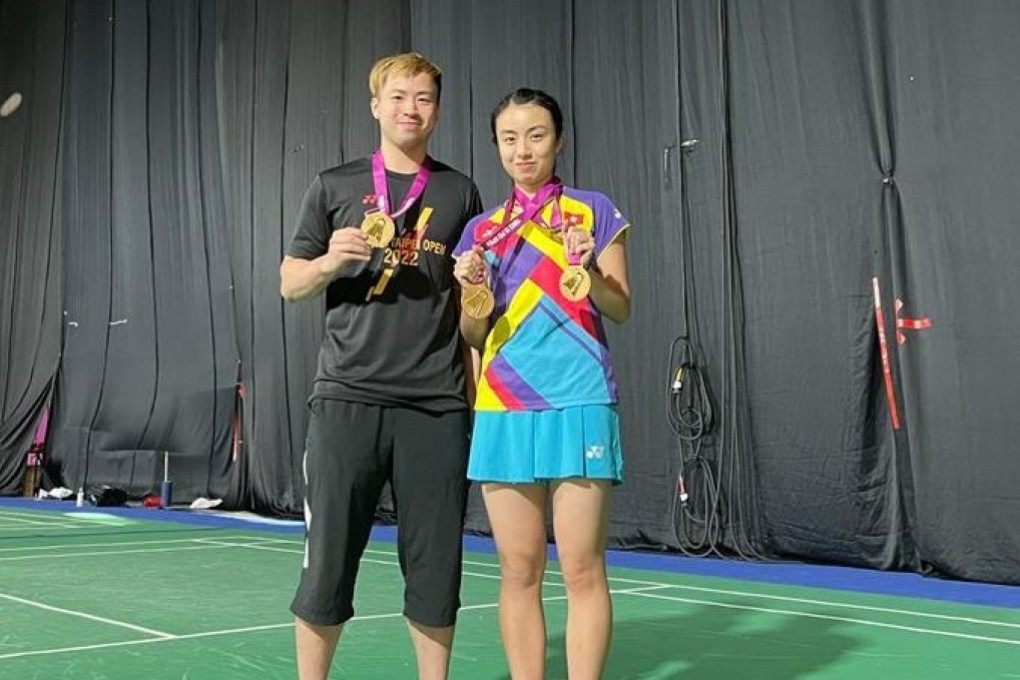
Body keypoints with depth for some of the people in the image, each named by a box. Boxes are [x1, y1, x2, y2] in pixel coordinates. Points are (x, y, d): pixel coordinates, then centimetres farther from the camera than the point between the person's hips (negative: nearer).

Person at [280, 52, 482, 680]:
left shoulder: (459, 192, 12)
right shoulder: (335, 186, 9)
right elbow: (290, 284, 9)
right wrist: (330, 261, -9)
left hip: (437, 403, 1)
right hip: (348, 396, -1)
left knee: (436, 563, 5)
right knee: (329, 560, 3)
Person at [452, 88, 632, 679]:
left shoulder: (593, 211, 6)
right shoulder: (482, 230, 14)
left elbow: (621, 308, 2)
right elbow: (474, 335, 13)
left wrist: (587, 270, -16)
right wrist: (473, 291, -7)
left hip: (578, 404, -3)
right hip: (503, 409, 3)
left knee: (582, 569, -2)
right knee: (518, 571, 5)